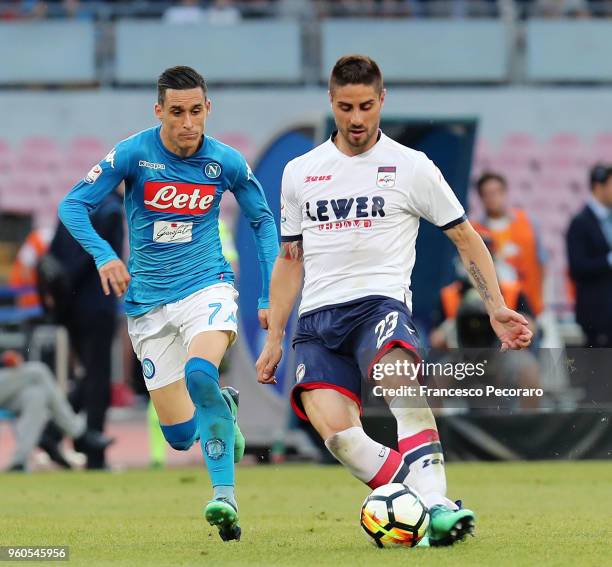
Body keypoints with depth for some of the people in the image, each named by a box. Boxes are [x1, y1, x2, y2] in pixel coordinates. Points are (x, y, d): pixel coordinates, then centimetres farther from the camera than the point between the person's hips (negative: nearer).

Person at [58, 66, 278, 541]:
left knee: (199, 373, -34)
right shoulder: (133, 154, -8)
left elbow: (263, 221, 11)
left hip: (206, 286, -1)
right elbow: (73, 205, -7)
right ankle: (222, 411, 38)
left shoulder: (227, 162, -4)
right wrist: (103, 255, -25)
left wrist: (272, 296, 5)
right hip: (149, 301, 1)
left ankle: (224, 496, -29)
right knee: (181, 435, 2)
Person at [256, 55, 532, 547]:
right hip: (317, 317, 3)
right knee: (334, 429, -25)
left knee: (397, 371, -38)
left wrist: (496, 307, 2)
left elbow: (466, 239, 12)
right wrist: (274, 339, 17)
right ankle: (427, 507, -20)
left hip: (380, 302, -3)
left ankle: (434, 503, -47)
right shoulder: (299, 173, 16)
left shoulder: (411, 167, 7)